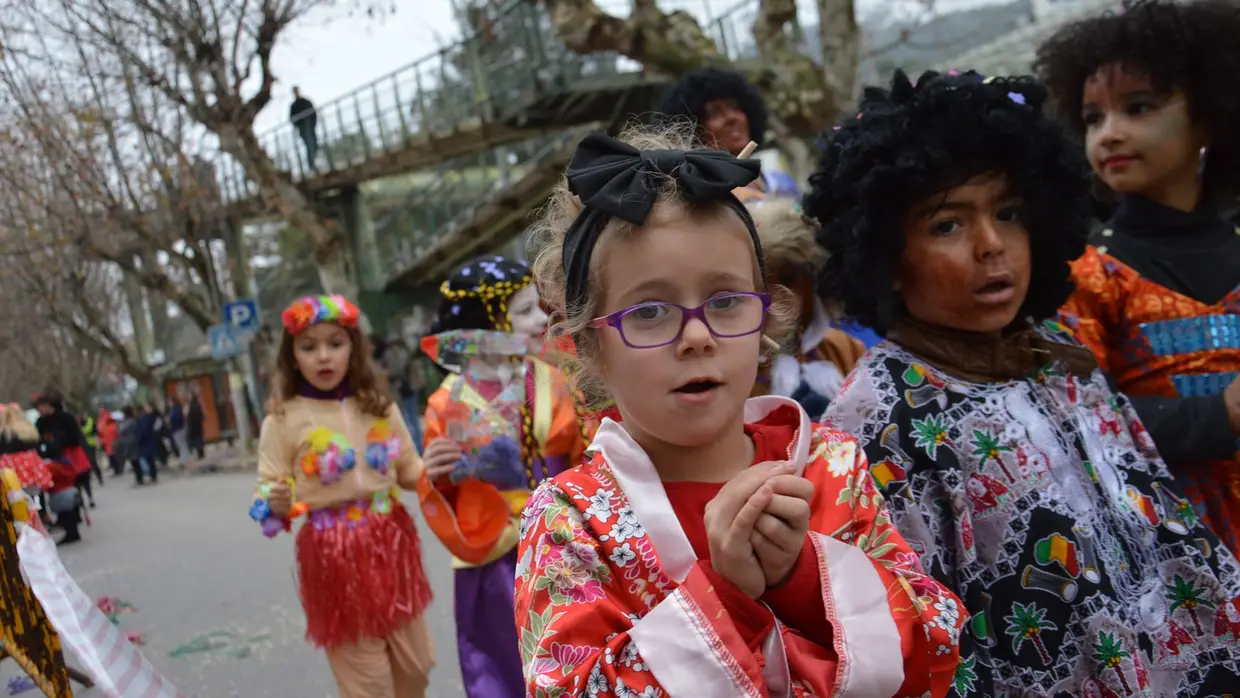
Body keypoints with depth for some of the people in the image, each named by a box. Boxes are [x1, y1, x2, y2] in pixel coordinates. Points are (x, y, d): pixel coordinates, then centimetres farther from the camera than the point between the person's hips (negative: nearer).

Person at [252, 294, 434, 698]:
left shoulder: (380, 406, 3)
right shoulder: (282, 419, -8)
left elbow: (408, 470, 10)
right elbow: (267, 491, -6)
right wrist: (276, 504, -29)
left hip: (391, 543, 4)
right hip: (332, 556, -4)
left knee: (415, 665, 17)